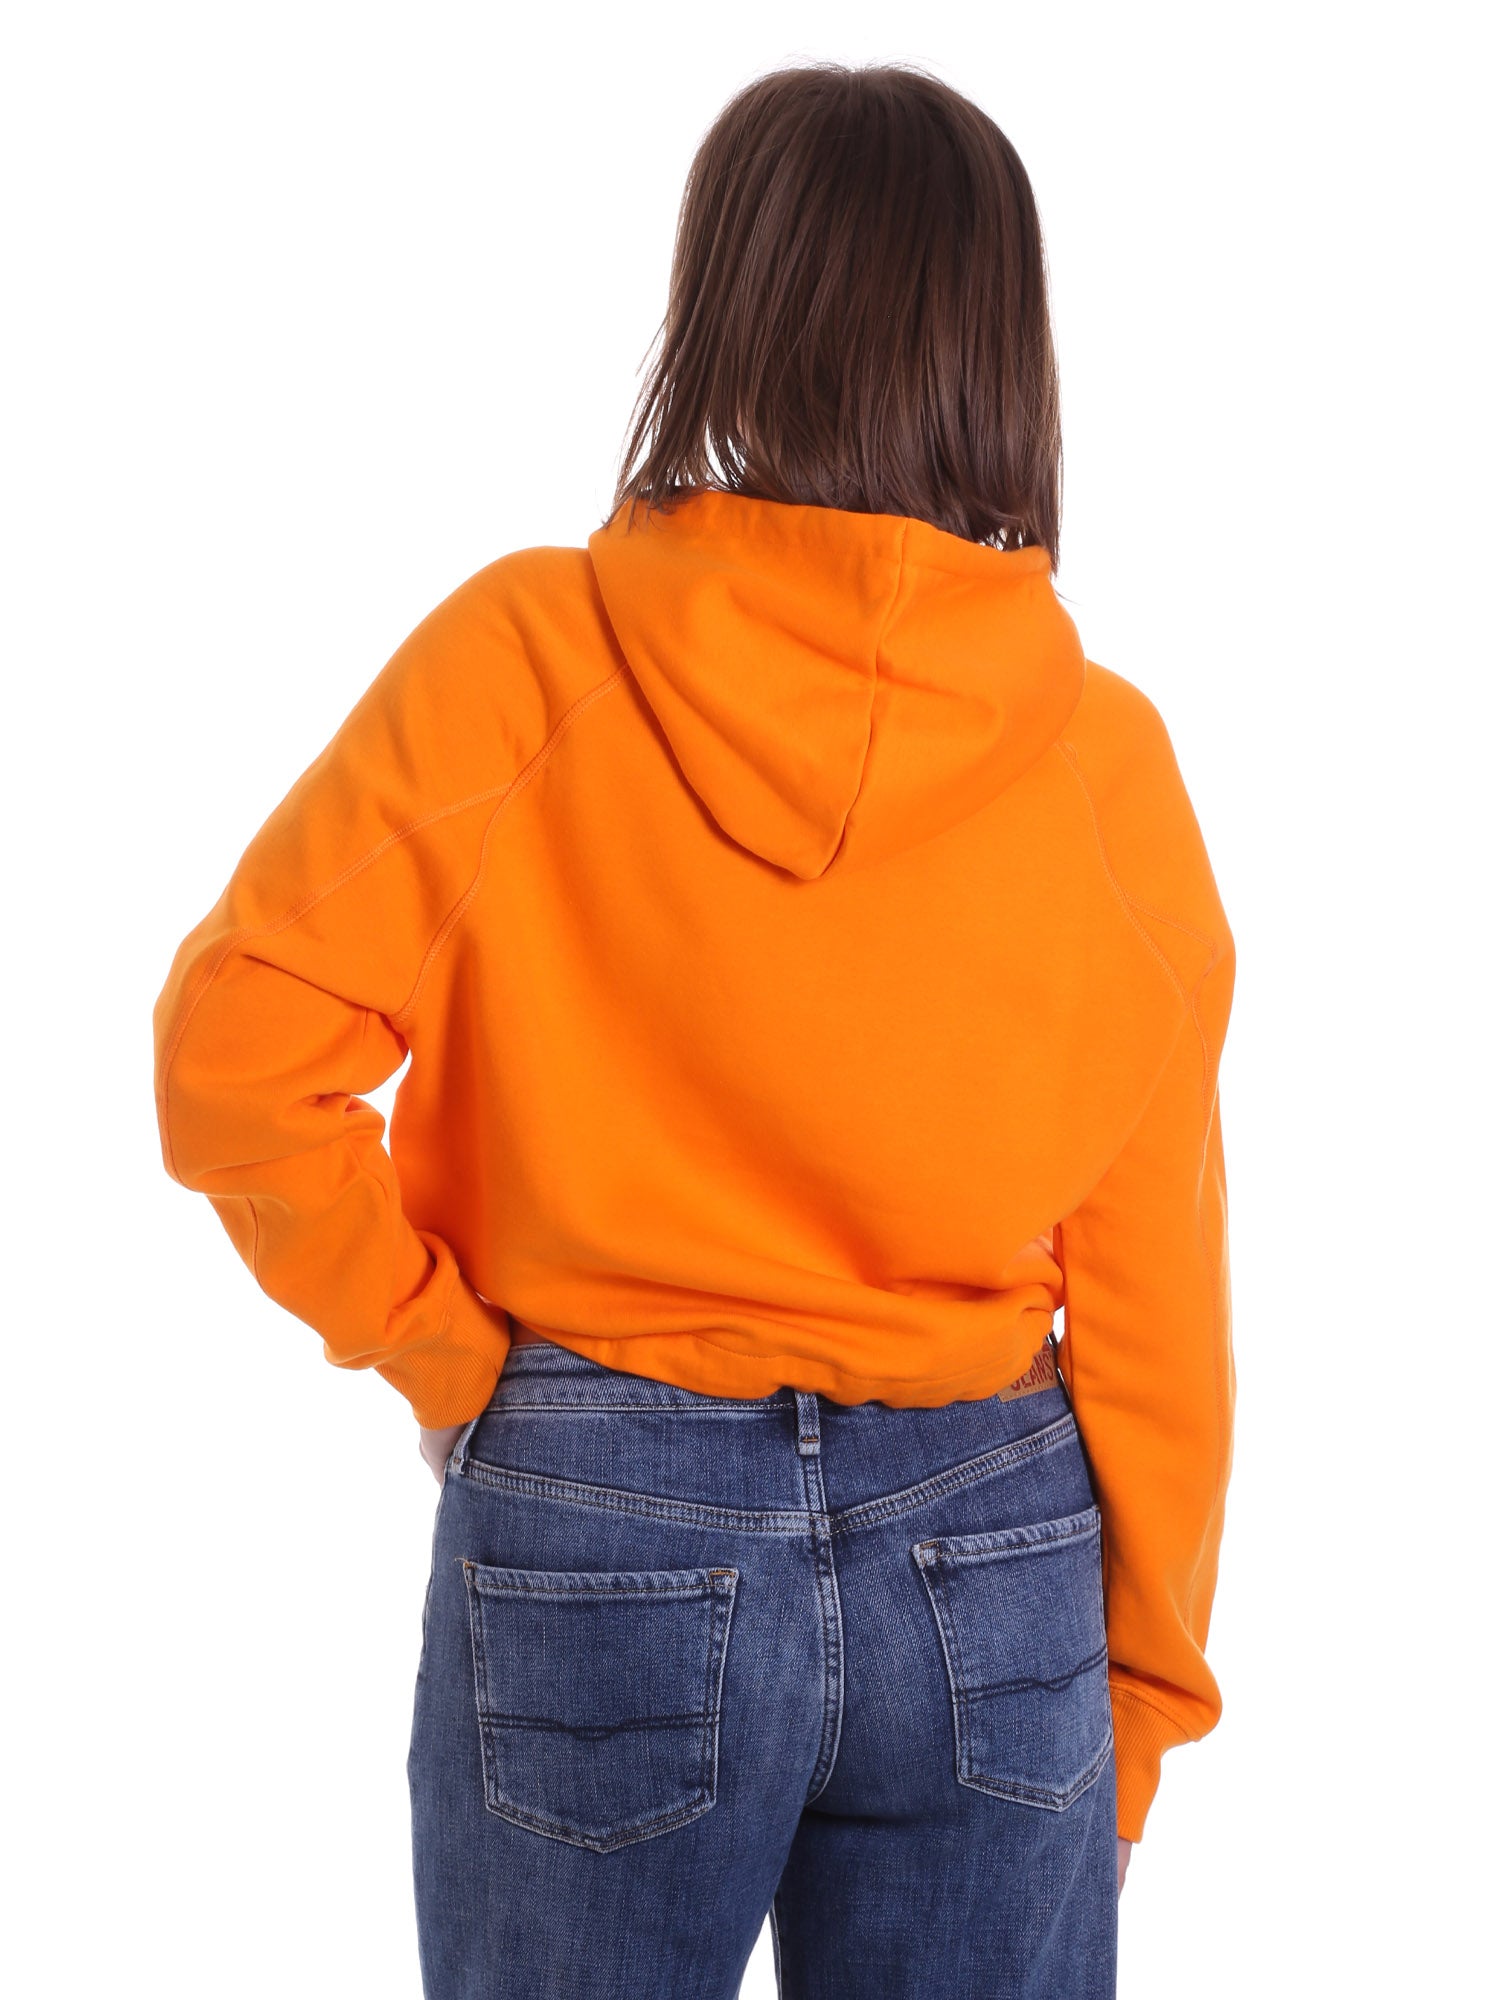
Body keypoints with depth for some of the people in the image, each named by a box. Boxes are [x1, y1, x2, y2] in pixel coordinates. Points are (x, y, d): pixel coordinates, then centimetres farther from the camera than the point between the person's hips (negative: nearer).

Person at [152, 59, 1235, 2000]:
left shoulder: (525, 658, -11)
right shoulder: (1104, 752, -5)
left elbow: (238, 1050, -15)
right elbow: (1151, 1284, -1)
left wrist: (427, 1336, 0)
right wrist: (1140, 1690, 11)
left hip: (594, 1538, -1)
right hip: (994, 1560, 2)